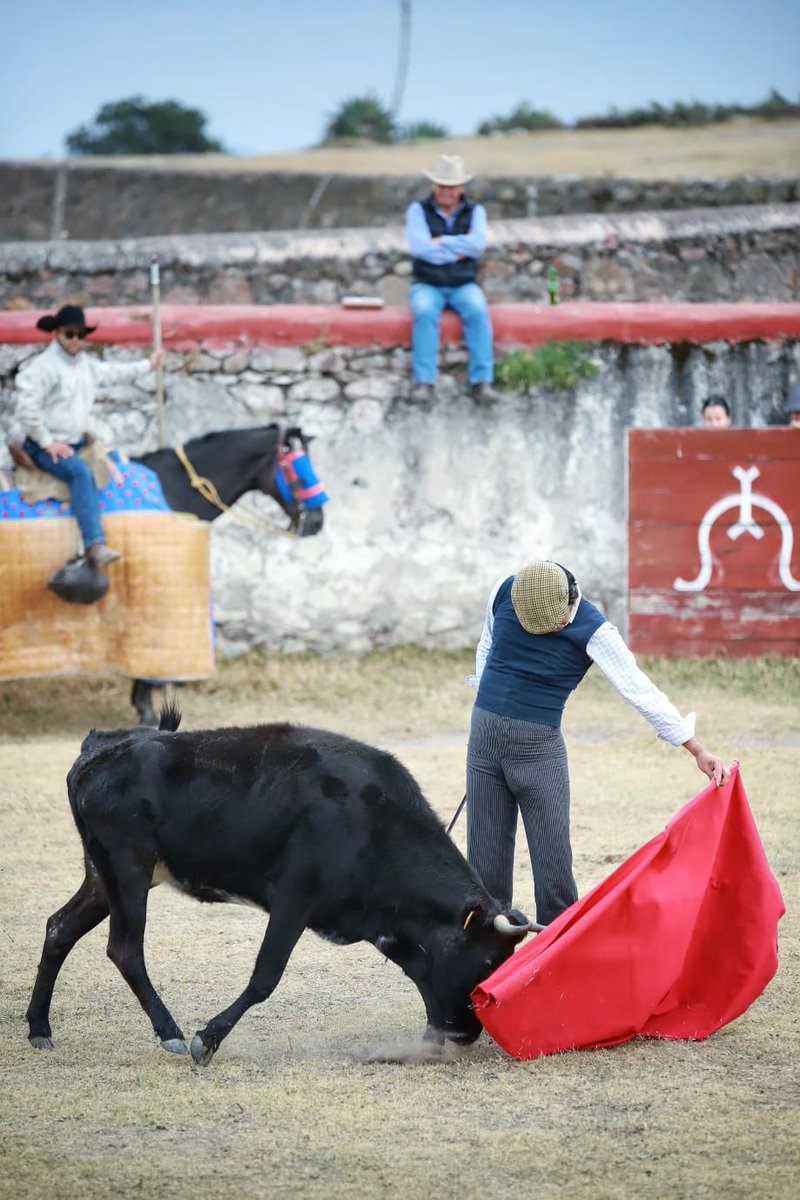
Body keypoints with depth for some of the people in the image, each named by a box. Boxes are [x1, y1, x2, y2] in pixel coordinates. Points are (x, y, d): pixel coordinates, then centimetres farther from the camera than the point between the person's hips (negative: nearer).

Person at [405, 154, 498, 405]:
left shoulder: (475, 212, 2)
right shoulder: (418, 210, -2)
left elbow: (477, 245, -16)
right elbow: (420, 248, -17)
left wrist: (442, 242, -13)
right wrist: (457, 252, -11)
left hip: (463, 286, 1)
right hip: (427, 286, -1)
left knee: (477, 311, -32)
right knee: (424, 312, -35)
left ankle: (482, 381, -36)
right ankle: (423, 382, -38)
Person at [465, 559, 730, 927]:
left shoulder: (593, 631, -14)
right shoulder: (503, 593, -5)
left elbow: (640, 690, -16)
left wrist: (698, 751, -20)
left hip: (539, 744, -2)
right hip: (485, 732, 2)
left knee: (552, 857, -6)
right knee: (486, 854, 4)